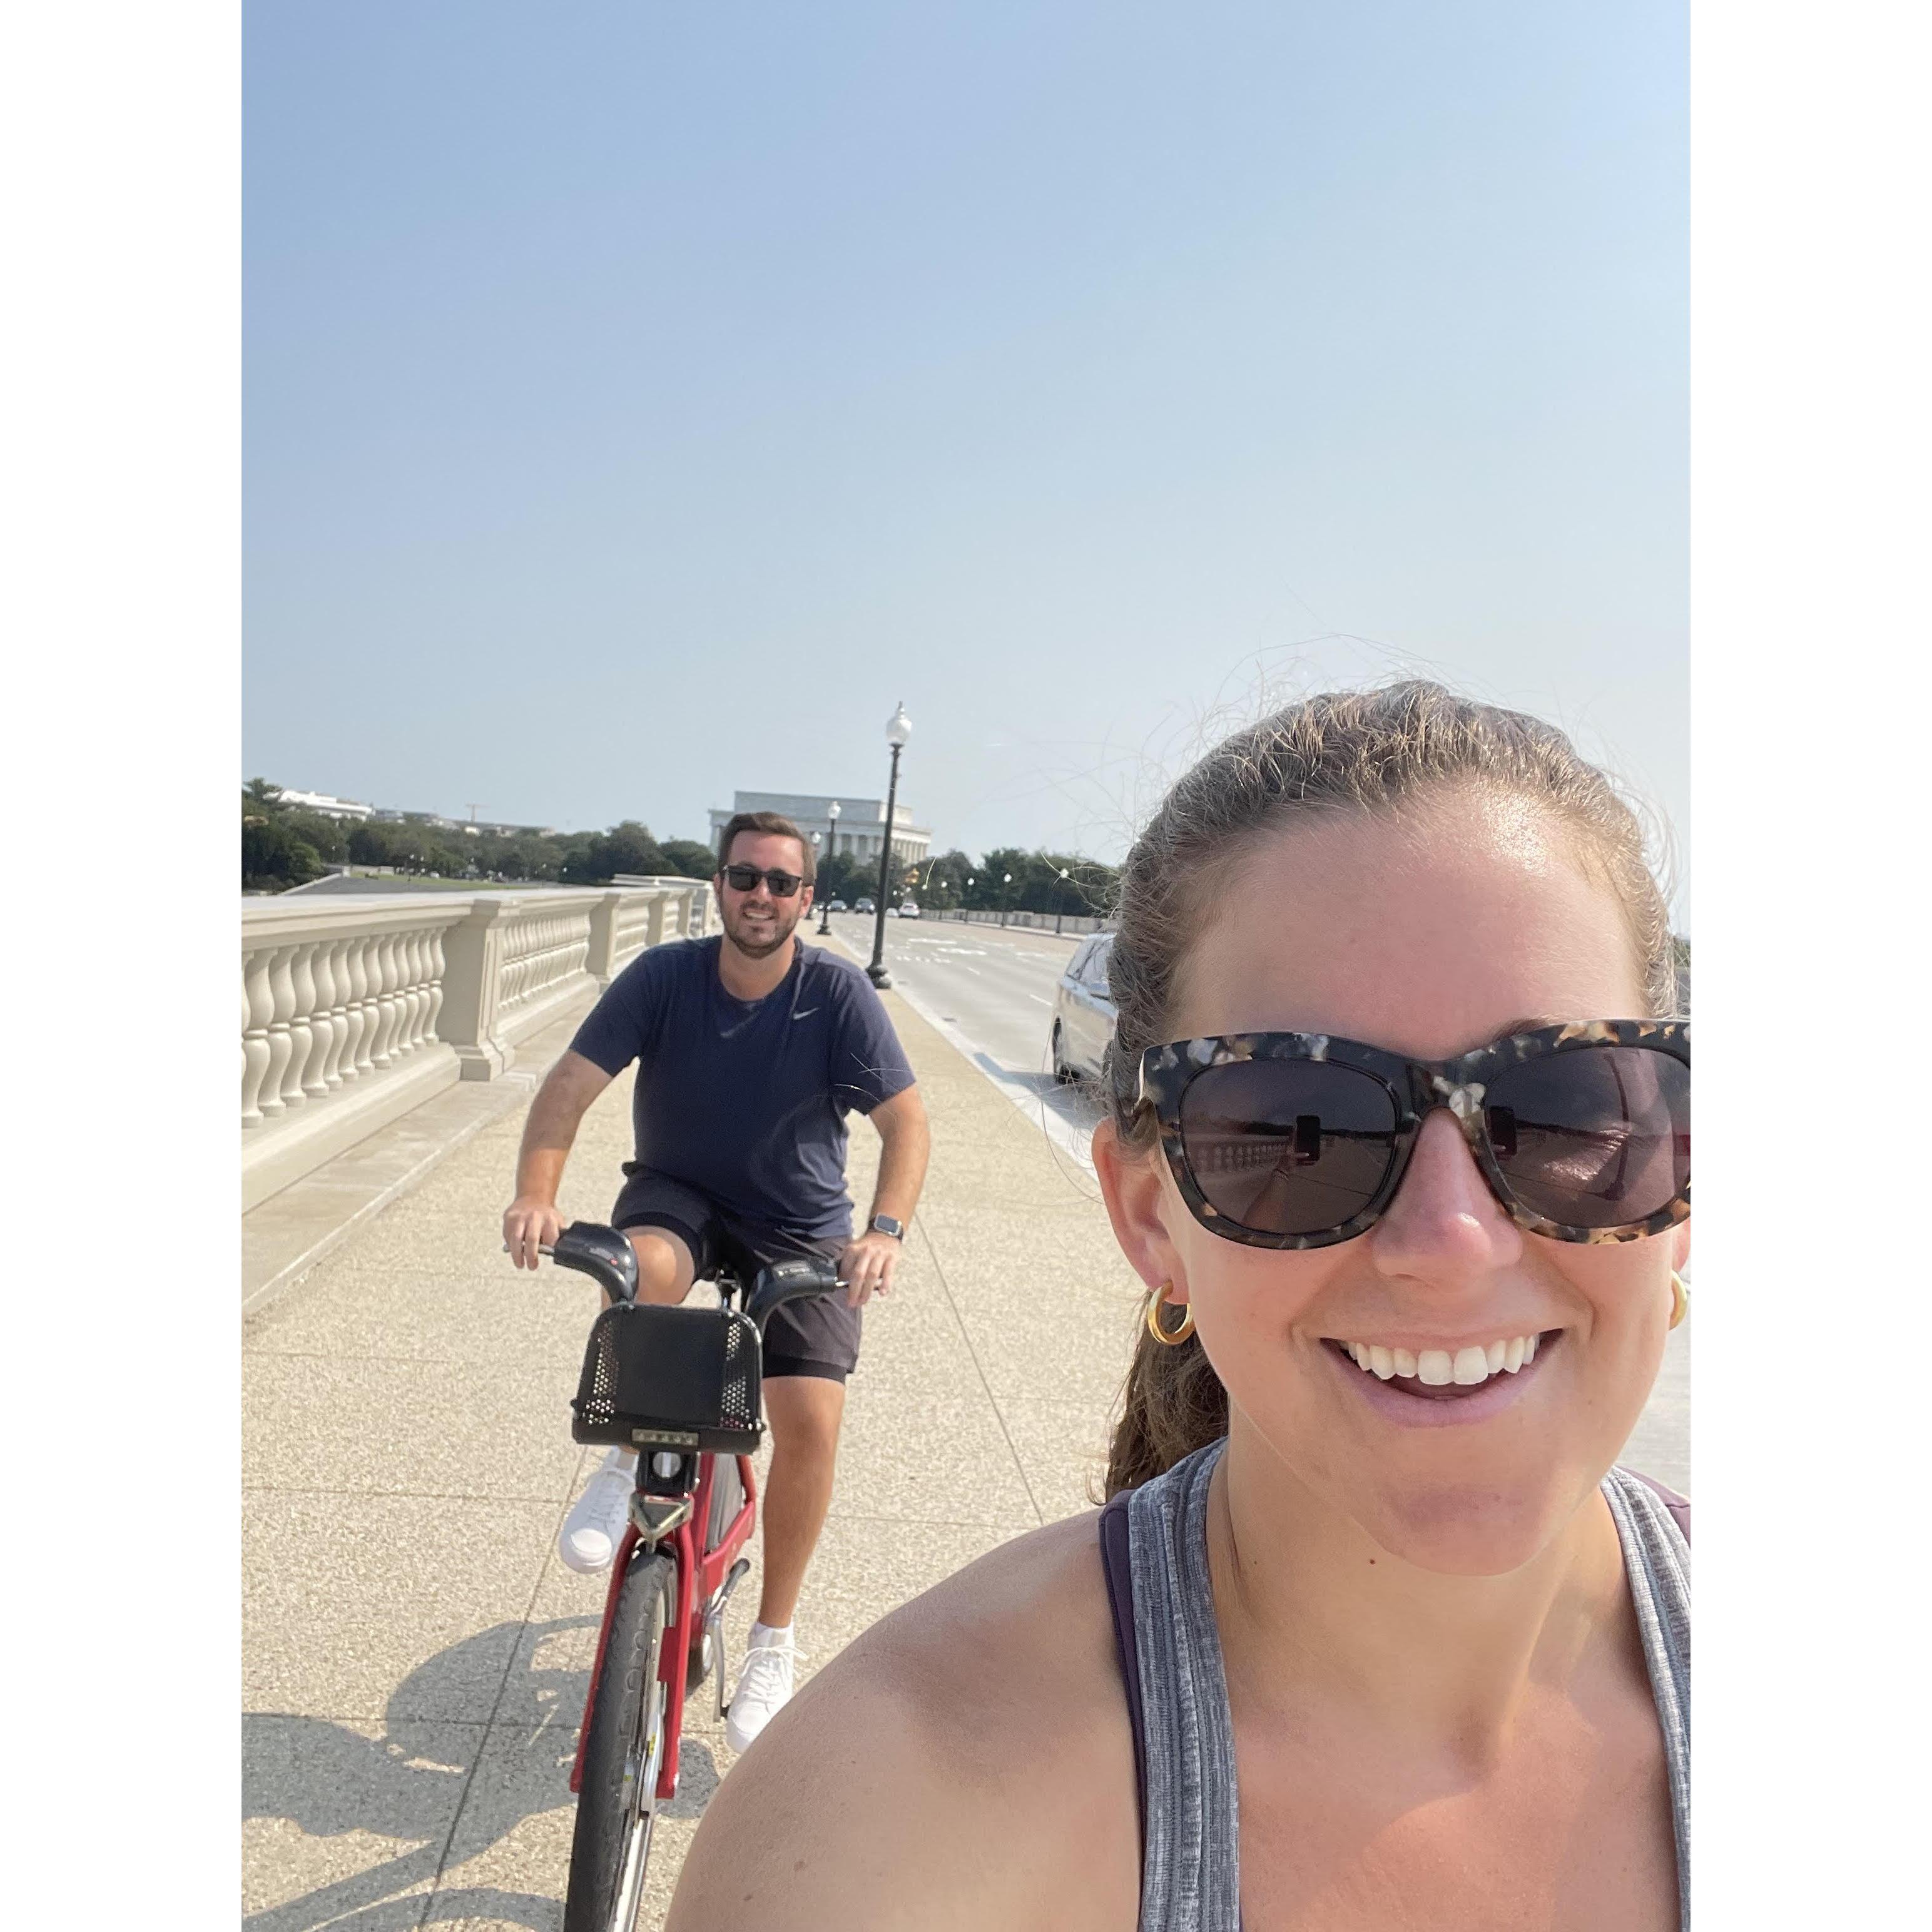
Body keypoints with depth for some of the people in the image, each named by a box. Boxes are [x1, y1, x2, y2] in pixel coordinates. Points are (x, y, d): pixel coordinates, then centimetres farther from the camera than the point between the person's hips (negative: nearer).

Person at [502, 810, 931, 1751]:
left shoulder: (837, 991, -16)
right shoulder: (663, 976, -14)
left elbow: (905, 1119, -16)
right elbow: (570, 1084, -18)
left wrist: (884, 1231, -32)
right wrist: (536, 1193, -35)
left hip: (799, 1226, 0)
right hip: (676, 1194, 1)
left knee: (811, 1422, -12)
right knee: (641, 1268, -36)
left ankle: (772, 1643, 11)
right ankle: (629, 1459, -6)